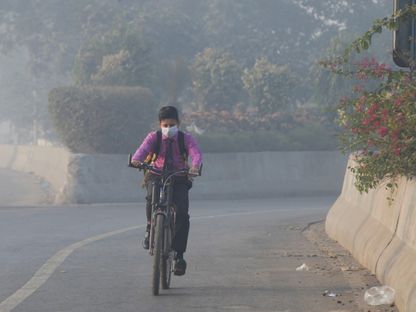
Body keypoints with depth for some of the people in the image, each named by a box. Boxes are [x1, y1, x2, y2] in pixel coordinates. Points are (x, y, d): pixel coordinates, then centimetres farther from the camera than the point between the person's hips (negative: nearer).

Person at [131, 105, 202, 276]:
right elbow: (143, 149, -18)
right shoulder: (154, 137, 1)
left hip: (179, 178, 0)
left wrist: (195, 166, -42)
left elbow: (196, 153, -18)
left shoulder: (186, 139, 0)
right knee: (152, 197, -35)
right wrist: (136, 159, -43)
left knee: (182, 214, -18)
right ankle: (150, 227, -7)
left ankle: (179, 255, -9)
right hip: (156, 175, 0)